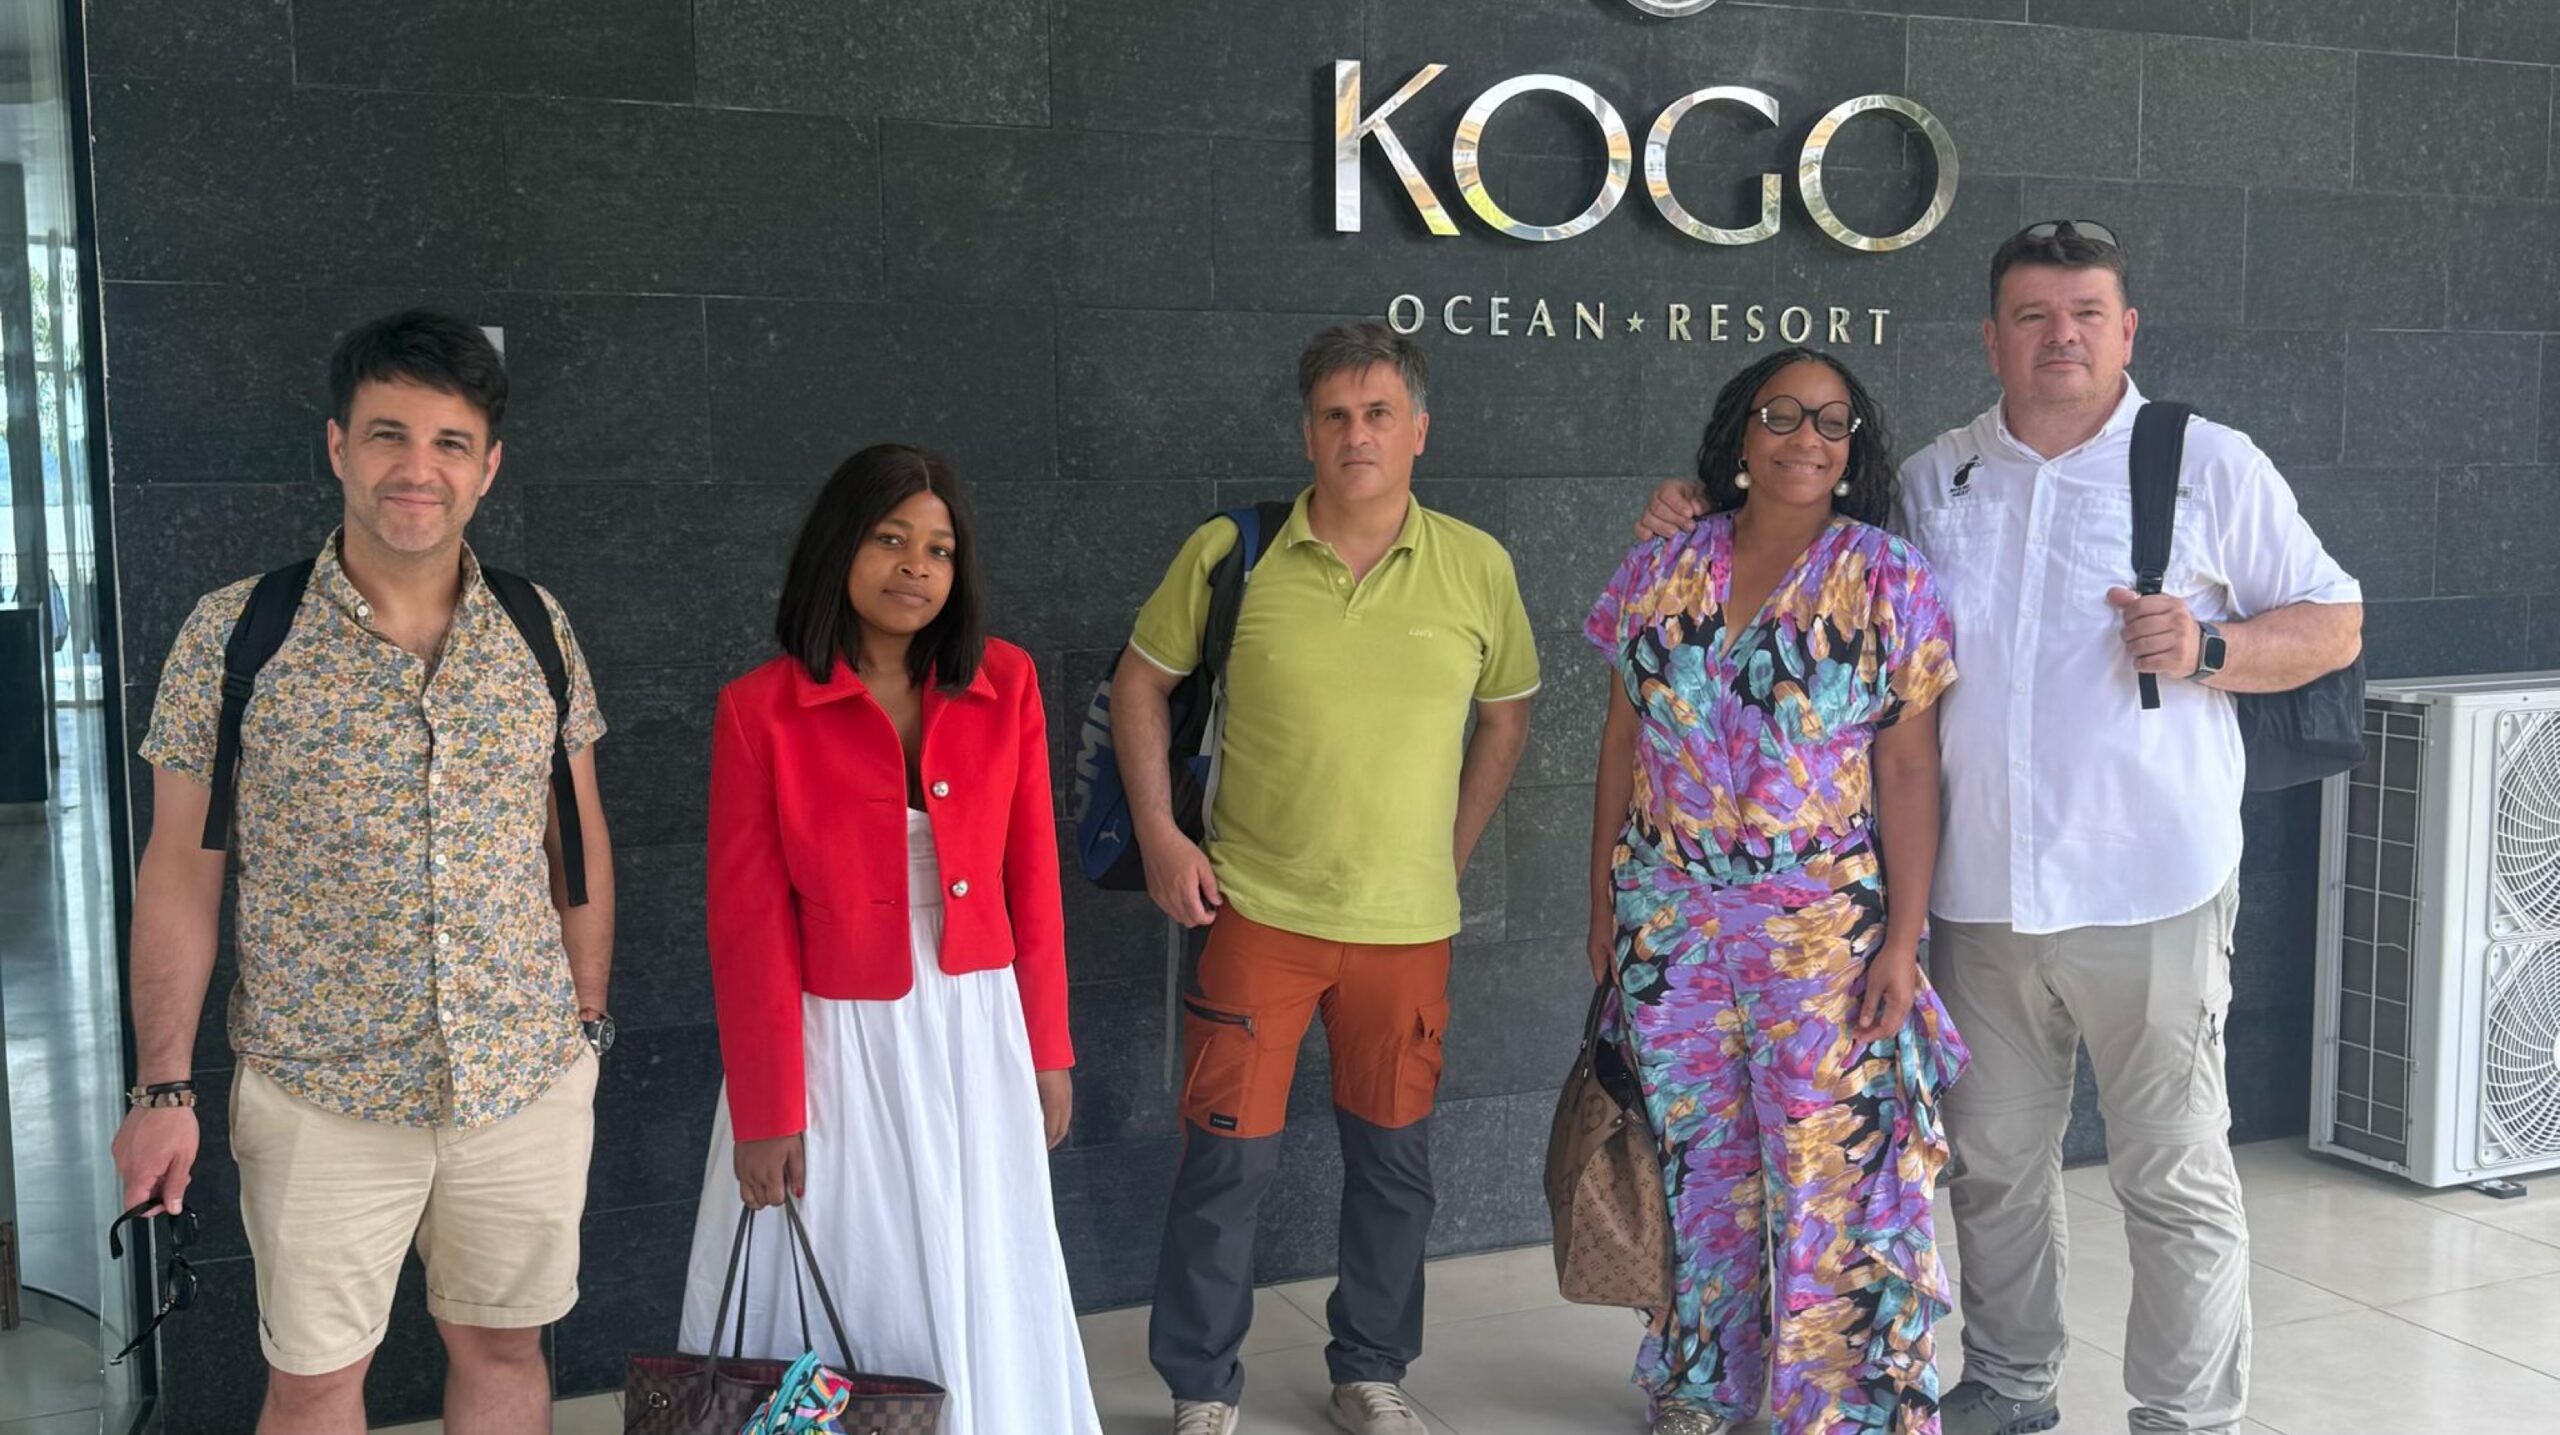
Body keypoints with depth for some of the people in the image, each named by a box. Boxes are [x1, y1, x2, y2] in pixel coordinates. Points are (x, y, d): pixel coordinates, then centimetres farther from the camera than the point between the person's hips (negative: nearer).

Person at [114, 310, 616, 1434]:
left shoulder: (538, 631, 1)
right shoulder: (232, 636, -6)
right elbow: (180, 875, -2)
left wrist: (587, 1023, 10)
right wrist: (164, 1090, -4)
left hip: (530, 1083, 2)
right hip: (319, 1097, -2)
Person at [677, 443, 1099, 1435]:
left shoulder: (1004, 684, -1)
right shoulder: (761, 710, -9)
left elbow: (1032, 878, 4)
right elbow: (748, 924, -7)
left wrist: (1047, 1050, 6)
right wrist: (765, 1113, -8)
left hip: (976, 1034, 3)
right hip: (832, 1039, -2)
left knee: (981, 1299, 14)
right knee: (833, 1302, 9)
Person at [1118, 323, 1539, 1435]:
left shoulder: (1477, 567, -1)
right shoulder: (1232, 552, -6)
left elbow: (1505, 715, 13)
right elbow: (1140, 683, 4)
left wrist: (1451, 855, 8)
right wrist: (1160, 835, -3)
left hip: (1407, 924, 2)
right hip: (1252, 911, -2)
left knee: (1395, 1163, 13)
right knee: (1229, 1159, 3)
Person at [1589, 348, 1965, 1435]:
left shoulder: (1888, 579, -3)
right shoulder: (1662, 572, 5)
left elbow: (1910, 769, -5)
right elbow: (1623, 742, 10)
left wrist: (1903, 936, -10)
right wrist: (1604, 903, 8)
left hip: (1824, 925, -3)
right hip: (1669, 917, 3)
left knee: (1832, 1174, -2)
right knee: (1695, 1160, 12)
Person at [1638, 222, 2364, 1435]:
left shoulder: (2210, 464, 1)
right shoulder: (1933, 480, 10)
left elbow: (2334, 625, 3)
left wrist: (2208, 649, -15)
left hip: (2150, 890, -3)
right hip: (1979, 892, 4)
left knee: (2174, 1176, 2)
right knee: (1994, 1162, 15)